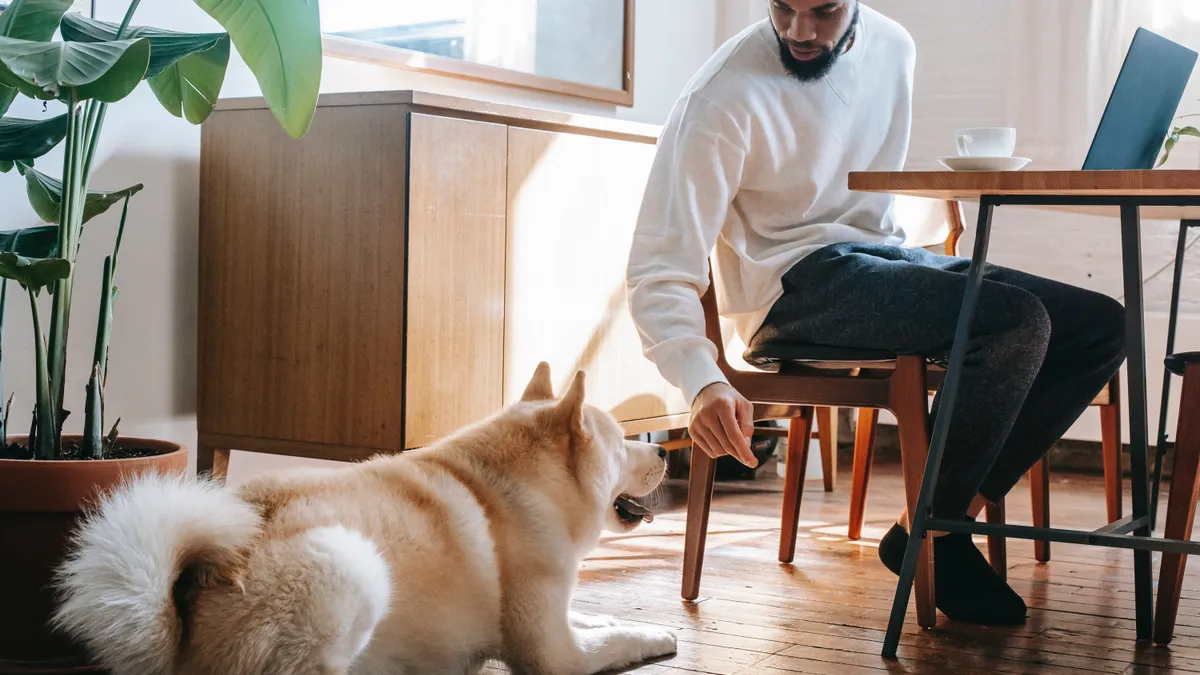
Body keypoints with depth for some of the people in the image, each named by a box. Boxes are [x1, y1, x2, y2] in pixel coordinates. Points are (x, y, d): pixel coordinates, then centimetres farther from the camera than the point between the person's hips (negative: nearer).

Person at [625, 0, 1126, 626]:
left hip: (882, 252, 8)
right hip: (794, 279, -8)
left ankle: (955, 511, -12)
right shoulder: (721, 98, -16)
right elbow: (660, 271, -21)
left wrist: (908, 260, 11)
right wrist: (704, 383, -38)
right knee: (1019, 320, -28)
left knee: (1101, 325, -8)